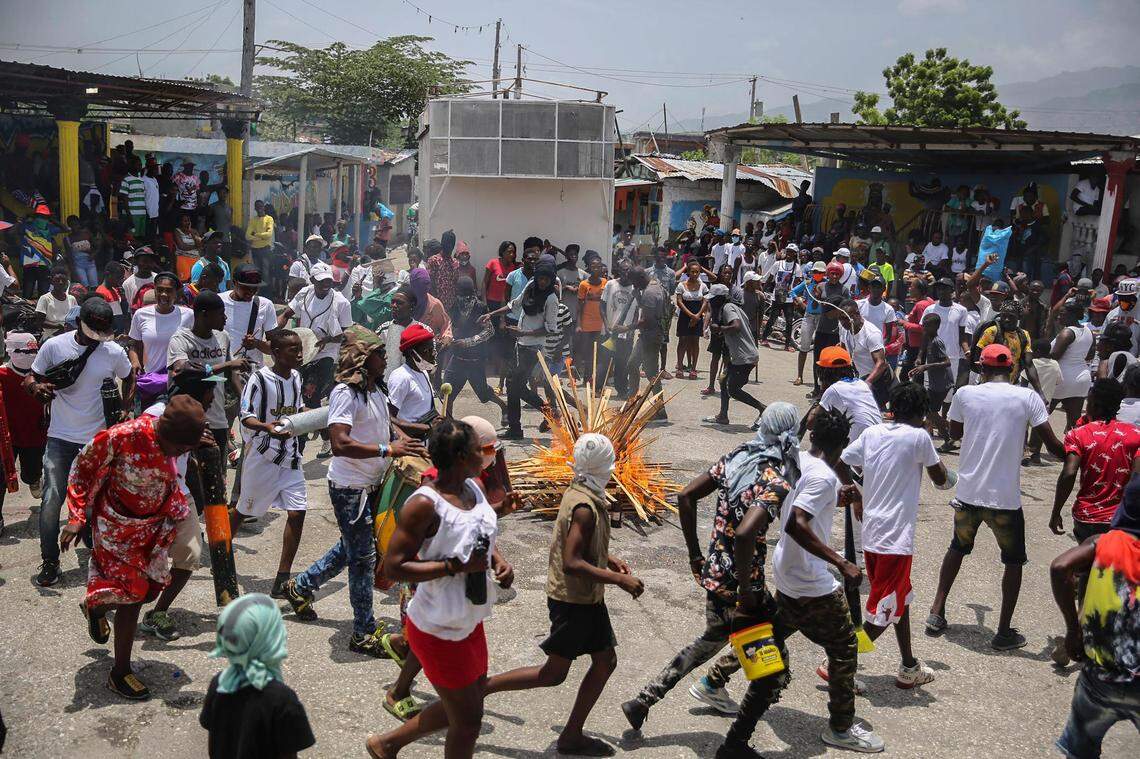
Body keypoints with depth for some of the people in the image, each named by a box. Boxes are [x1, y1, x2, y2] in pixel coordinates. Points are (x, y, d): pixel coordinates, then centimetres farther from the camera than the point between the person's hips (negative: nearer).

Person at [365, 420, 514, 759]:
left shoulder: (473, 487, 0)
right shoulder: (425, 504, -25)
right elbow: (393, 567, -26)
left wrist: (499, 561, -2)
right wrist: (456, 566, -27)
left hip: (468, 622, 9)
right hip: (438, 630, -8)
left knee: (459, 708, 24)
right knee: (468, 722, 6)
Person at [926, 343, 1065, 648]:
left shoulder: (965, 394, -2)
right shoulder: (1028, 398, -7)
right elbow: (1053, 445, -7)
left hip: (967, 494, 2)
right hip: (1005, 498, -2)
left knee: (957, 548, 25)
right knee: (1013, 561, 18)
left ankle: (937, 613, 27)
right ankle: (1004, 632, 18)